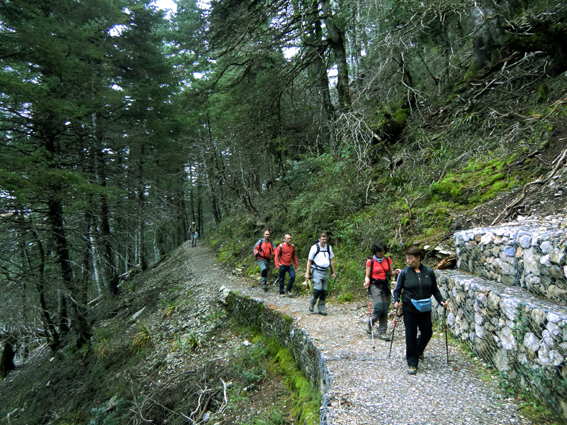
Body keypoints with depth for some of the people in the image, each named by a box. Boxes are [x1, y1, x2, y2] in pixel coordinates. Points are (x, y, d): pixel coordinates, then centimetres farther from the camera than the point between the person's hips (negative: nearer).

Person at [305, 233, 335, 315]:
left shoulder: (329, 247, 9)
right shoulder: (314, 247, -5)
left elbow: (331, 260, 16)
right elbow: (309, 261, -1)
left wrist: (333, 272, 14)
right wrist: (307, 273, -5)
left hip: (326, 271, 5)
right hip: (317, 271, -5)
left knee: (324, 291, 5)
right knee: (318, 289, -14)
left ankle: (321, 308, 15)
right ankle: (312, 303, 11)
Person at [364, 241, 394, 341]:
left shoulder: (387, 260, 8)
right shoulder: (370, 261, -3)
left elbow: (391, 272, 15)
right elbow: (367, 276, 0)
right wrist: (367, 282, -20)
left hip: (386, 286, 4)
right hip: (375, 286, -4)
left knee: (385, 310, 3)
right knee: (379, 308, -14)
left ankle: (382, 332, 14)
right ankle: (370, 323, 15)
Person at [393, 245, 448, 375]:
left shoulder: (429, 272, -1)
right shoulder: (404, 273, -5)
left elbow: (435, 289, 8)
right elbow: (397, 289, 1)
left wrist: (441, 301, -5)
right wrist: (396, 301, -15)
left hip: (425, 309, 2)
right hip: (410, 309, -2)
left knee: (427, 333, 11)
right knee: (411, 335, 1)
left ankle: (418, 350, 44)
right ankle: (412, 363, 16)